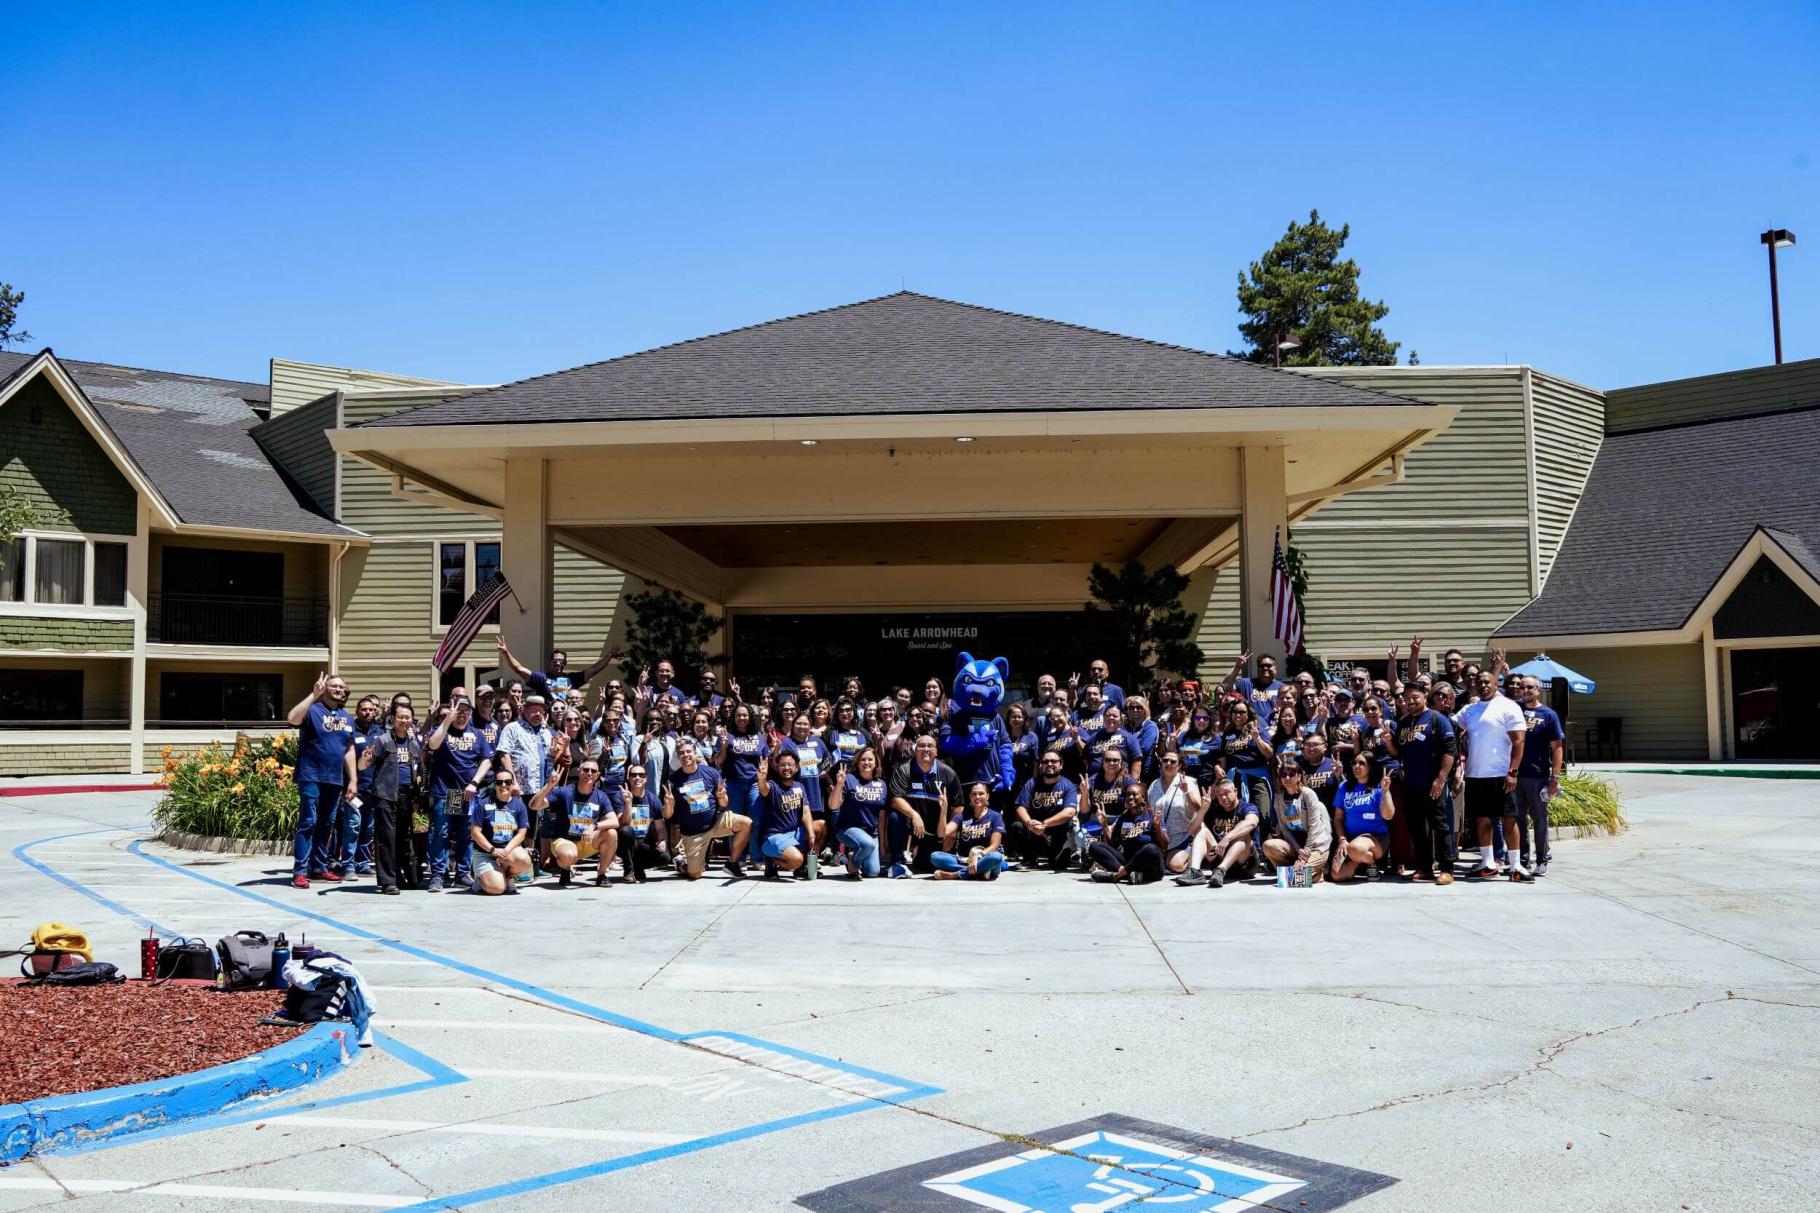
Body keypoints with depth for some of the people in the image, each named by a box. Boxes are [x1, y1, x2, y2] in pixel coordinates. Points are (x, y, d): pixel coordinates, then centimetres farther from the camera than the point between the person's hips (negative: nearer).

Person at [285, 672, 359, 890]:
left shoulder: (348, 718, 15)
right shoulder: (313, 709, -3)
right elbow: (293, 718, -25)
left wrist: (353, 780, 12)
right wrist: (314, 694, -26)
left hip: (335, 780, 6)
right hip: (311, 777, -6)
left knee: (327, 824, 12)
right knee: (308, 823, -8)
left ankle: (319, 866, 21)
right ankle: (300, 871, -6)